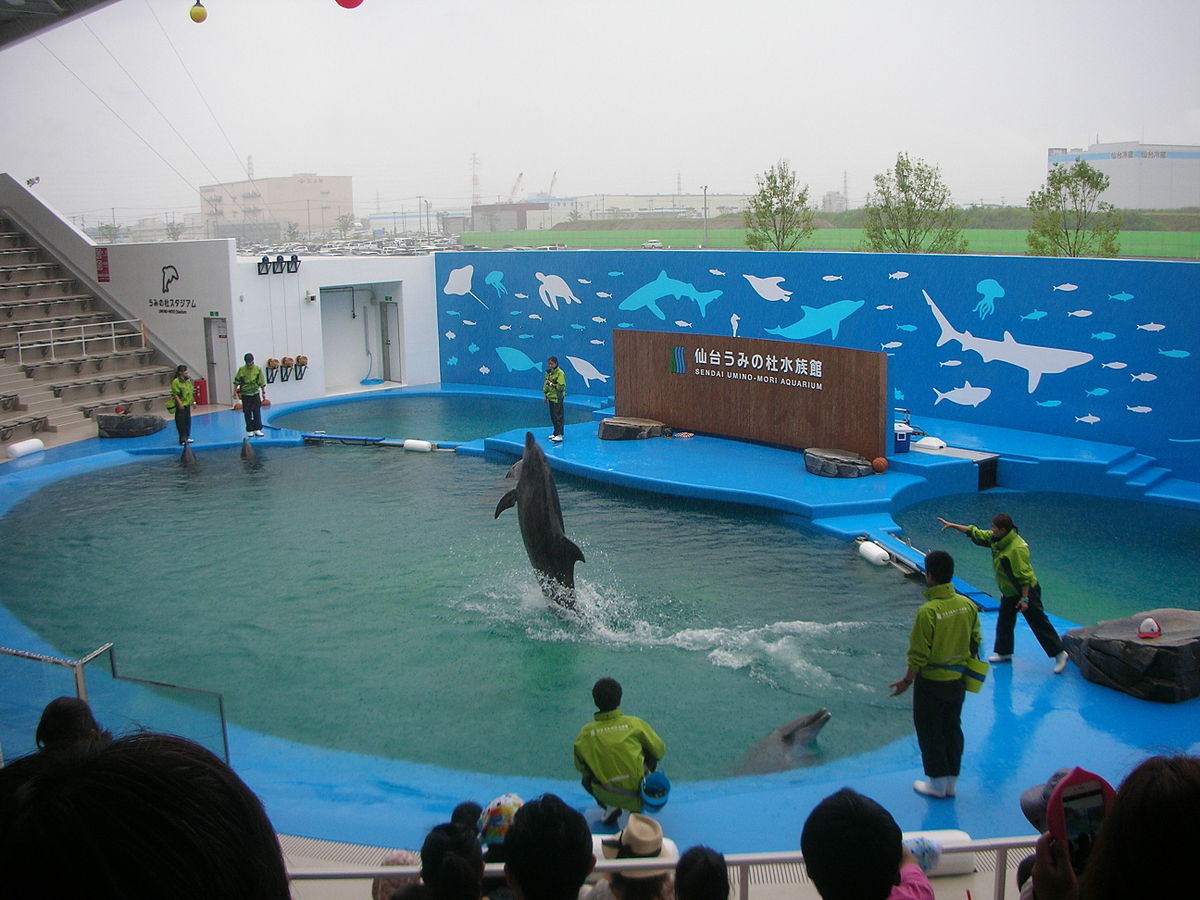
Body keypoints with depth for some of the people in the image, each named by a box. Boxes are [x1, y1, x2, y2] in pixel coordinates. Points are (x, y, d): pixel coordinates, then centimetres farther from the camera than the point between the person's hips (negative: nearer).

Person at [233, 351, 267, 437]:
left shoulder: (258, 369, -4)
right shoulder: (241, 370, -6)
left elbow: (262, 382, 2)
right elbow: (236, 381, 3)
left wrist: (263, 393, 4)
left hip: (256, 393, 1)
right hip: (245, 394, -1)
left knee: (257, 412, -1)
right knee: (247, 414, 4)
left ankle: (257, 429, 5)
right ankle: (250, 430, 11)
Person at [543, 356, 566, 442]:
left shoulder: (560, 373, -12)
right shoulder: (548, 373, 12)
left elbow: (561, 386, -18)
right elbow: (546, 385, 21)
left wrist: (551, 384, -14)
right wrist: (546, 396, 20)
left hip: (557, 398, -8)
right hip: (550, 398, 8)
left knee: (558, 416, -9)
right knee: (553, 416, 11)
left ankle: (559, 435, -10)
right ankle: (556, 433, 19)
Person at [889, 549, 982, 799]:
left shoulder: (927, 611, -25)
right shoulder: (967, 605, -6)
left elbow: (919, 654, -20)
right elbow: (975, 642, 5)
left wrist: (907, 680, -7)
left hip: (931, 682, -6)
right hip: (958, 680, 6)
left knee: (930, 732, 10)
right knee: (953, 729, 18)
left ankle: (937, 784, 20)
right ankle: (951, 783, 28)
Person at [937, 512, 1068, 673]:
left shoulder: (1017, 548, -30)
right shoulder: (996, 538, -4)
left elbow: (1024, 576, -28)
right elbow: (975, 533, 8)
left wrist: (1025, 598, -25)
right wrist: (952, 525, 6)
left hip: (1026, 591, -9)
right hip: (1009, 592, 9)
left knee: (1039, 624, -3)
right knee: (1004, 623, 16)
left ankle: (1060, 654, 8)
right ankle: (1004, 652, 31)